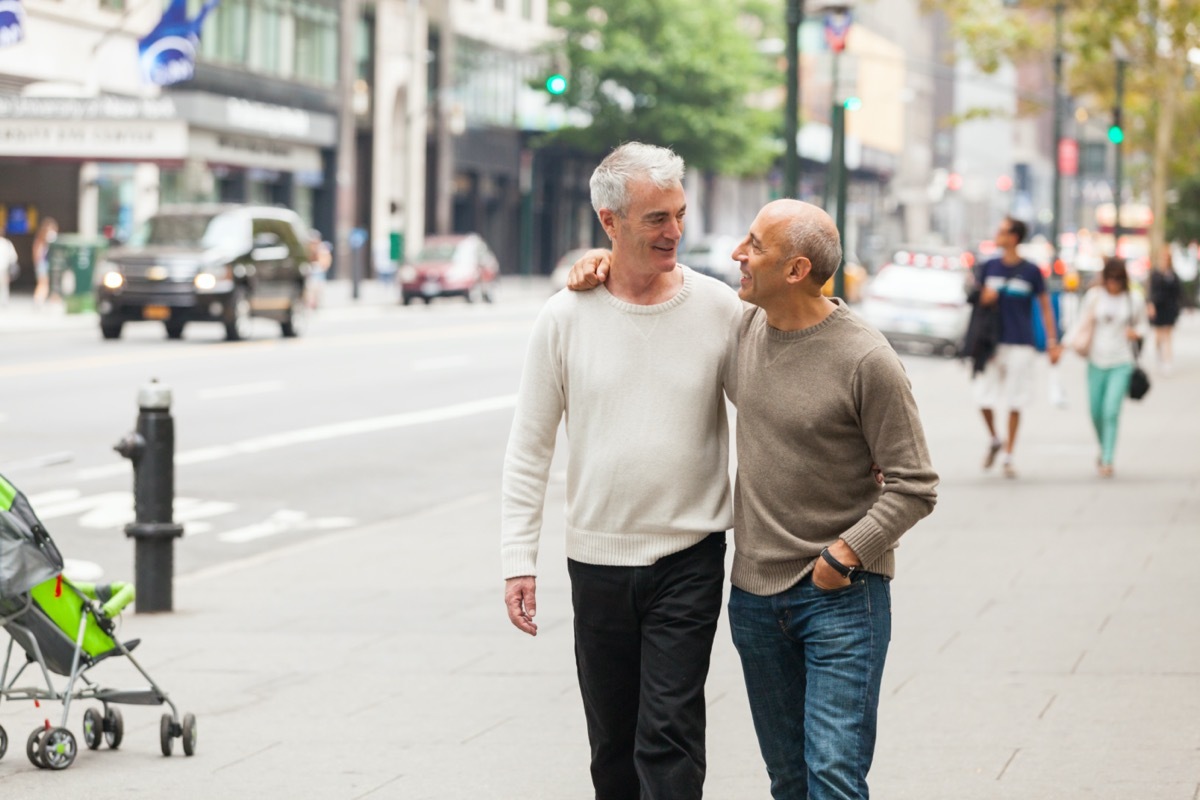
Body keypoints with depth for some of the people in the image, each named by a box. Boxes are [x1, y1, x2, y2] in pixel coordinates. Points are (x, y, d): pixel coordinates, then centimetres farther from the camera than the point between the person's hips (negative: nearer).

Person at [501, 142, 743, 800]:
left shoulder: (719, 309, -3)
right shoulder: (565, 318, -1)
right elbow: (529, 447, 4)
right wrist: (518, 558, -1)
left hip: (689, 556, -2)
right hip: (596, 557, 2)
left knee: (669, 737, -10)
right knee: (612, 744, 11)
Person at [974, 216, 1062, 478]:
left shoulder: (1031, 272, -3)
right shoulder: (990, 267, 6)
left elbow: (1045, 307, 2)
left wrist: (1052, 342, -3)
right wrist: (984, 297, -7)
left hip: (1021, 345, -3)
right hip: (992, 343, 3)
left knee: (1015, 404, 2)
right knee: (983, 399, -4)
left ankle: (1009, 457, 12)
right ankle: (994, 440, 22)